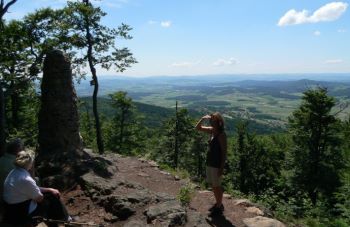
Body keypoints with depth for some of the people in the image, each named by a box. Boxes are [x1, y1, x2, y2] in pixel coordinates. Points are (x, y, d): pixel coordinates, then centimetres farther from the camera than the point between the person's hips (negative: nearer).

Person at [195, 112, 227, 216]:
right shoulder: (212, 130, 3)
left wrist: (222, 167, -19)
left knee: (217, 186, 5)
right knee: (213, 185, 18)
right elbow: (198, 128, 14)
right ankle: (218, 203, 35)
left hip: (217, 164, -8)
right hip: (210, 162, 8)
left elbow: (224, 152, -19)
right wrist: (203, 119, -3)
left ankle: (219, 207, 22)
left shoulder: (221, 134, -19)